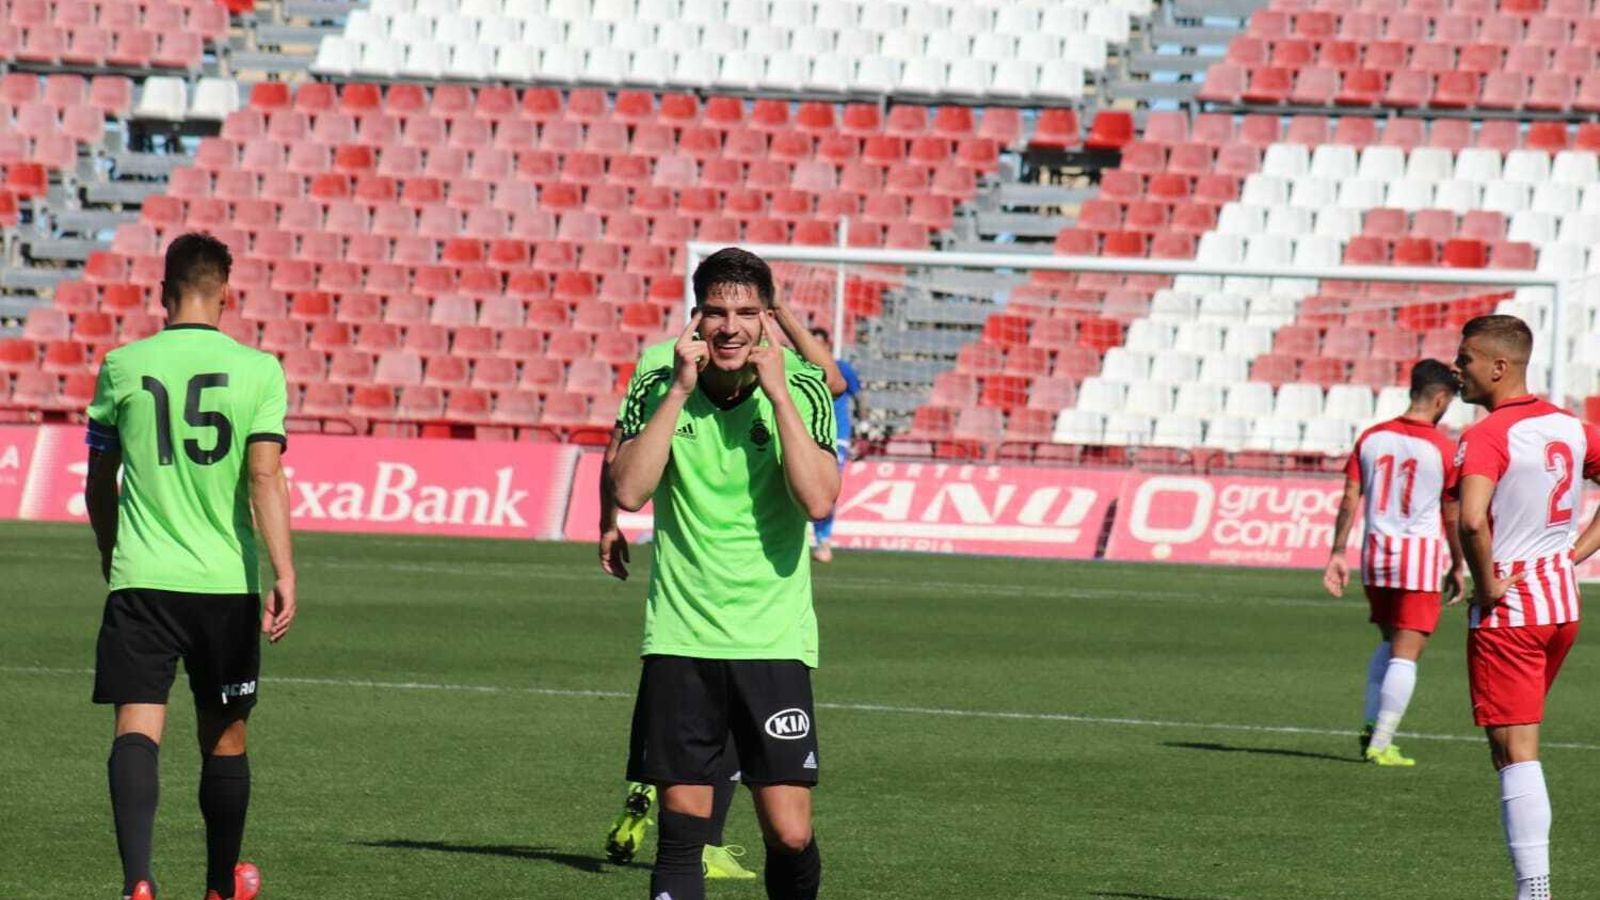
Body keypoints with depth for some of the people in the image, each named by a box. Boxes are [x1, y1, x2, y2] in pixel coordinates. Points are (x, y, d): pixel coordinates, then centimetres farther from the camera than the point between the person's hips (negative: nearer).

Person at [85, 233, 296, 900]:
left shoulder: (123, 367, 2)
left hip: (141, 577, 0)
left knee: (136, 729, -7)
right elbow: (265, 477, -12)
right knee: (225, 738, 15)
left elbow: (99, 482, 12)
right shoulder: (258, 370, -2)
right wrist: (285, 575, -14)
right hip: (228, 580, 0)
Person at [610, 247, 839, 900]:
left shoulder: (801, 389, -3)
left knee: (790, 835, -6)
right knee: (681, 829, -2)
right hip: (680, 640, 1)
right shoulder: (657, 385, 0)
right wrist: (679, 389, -14)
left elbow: (818, 499, -16)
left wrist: (778, 392, -17)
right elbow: (629, 491, -12)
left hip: (774, 642, -1)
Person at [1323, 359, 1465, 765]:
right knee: (1406, 653, -1)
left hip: (1376, 551, 5)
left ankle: (1370, 727, 13)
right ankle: (1381, 744, -6)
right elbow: (1452, 516, -3)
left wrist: (1338, 553, 7)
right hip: (1420, 554, -5)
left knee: (1390, 643, 22)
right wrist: (1458, 567, 8)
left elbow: (1350, 499, 3)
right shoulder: (1443, 449, -8)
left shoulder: (1372, 438, 4)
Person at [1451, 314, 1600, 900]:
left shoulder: (1487, 437, -17)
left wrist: (1487, 585, -18)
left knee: (1515, 754, -5)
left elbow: (1472, 520, -33)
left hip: (1506, 611, -8)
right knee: (1518, 748, 20)